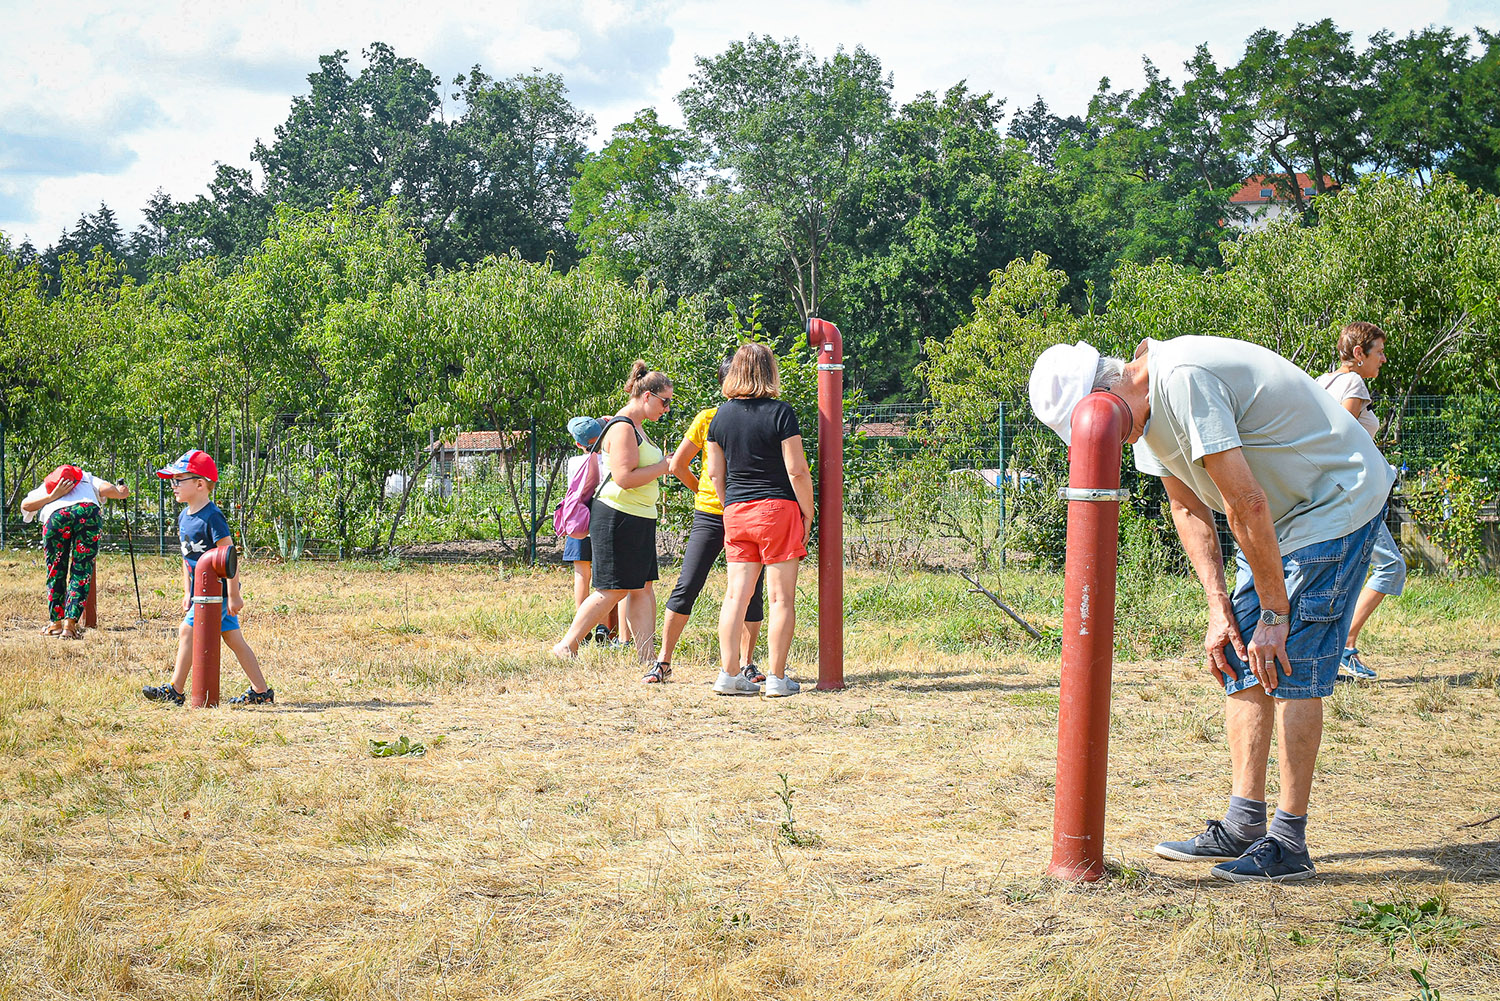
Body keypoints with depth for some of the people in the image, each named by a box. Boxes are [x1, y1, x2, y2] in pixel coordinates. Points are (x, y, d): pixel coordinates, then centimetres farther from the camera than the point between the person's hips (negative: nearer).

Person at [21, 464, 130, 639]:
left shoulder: (45, 487, 37)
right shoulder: (87, 478, 37)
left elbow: (26, 505, 17)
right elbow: (107, 489, 16)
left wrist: (52, 497, 8)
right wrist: (120, 493, 36)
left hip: (55, 515, 1)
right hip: (88, 511, -1)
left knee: (55, 572, 16)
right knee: (81, 570, 4)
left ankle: (56, 622, 21)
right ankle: (70, 623, -6)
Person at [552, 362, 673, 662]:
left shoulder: (636, 427, 17)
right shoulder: (623, 428, -15)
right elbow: (624, 477, -24)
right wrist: (665, 466, -18)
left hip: (639, 518, 10)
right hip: (618, 517, -10)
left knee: (642, 587, 4)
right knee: (612, 590, -7)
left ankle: (647, 655, 2)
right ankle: (566, 647, 1)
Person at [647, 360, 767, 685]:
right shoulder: (708, 419, 2)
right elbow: (678, 464, 9)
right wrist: (704, 491, 12)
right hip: (710, 516, -1)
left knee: (751, 593, 1)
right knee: (687, 587, -4)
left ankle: (746, 664, 13)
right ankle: (663, 661, 4)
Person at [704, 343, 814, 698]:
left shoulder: (720, 416, 6)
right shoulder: (780, 413, -9)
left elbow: (714, 473, 10)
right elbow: (797, 471, -10)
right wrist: (808, 512, 0)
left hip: (736, 513, 5)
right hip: (778, 509, -5)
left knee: (736, 594, 7)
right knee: (781, 597, 1)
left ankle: (729, 674, 5)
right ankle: (776, 678, 2)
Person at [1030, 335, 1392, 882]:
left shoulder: (1183, 379, -30)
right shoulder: (1146, 406, 1)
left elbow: (1247, 504, -28)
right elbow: (1188, 506, 7)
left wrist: (1274, 615, -21)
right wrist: (1219, 608, -2)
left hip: (1338, 502, -9)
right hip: (1284, 514, 9)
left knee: (1291, 666, -12)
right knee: (1242, 661, 6)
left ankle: (1290, 843, -7)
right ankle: (1243, 826, 11)